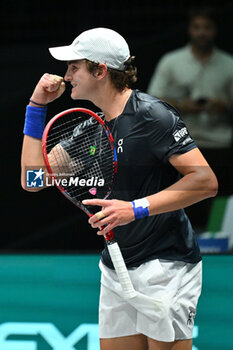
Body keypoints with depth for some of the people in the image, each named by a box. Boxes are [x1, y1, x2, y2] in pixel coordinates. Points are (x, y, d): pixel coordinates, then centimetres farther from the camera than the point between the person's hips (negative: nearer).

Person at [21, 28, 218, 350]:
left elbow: (206, 181, -18)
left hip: (165, 265, -8)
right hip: (116, 270, 8)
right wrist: (36, 106, 9)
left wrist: (136, 209, -23)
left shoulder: (151, 115, -12)